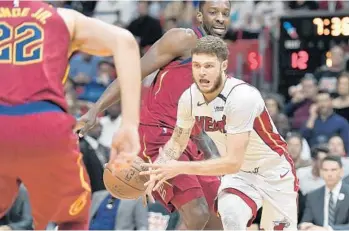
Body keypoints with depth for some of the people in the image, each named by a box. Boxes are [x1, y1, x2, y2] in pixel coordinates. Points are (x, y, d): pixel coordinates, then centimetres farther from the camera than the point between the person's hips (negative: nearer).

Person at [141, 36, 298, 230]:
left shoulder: (242, 97, -33)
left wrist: (181, 168, -36)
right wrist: (155, 171, -16)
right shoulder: (190, 97, -15)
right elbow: (178, 142, 3)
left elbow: (233, 162, -34)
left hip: (274, 173, -3)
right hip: (239, 174, 3)